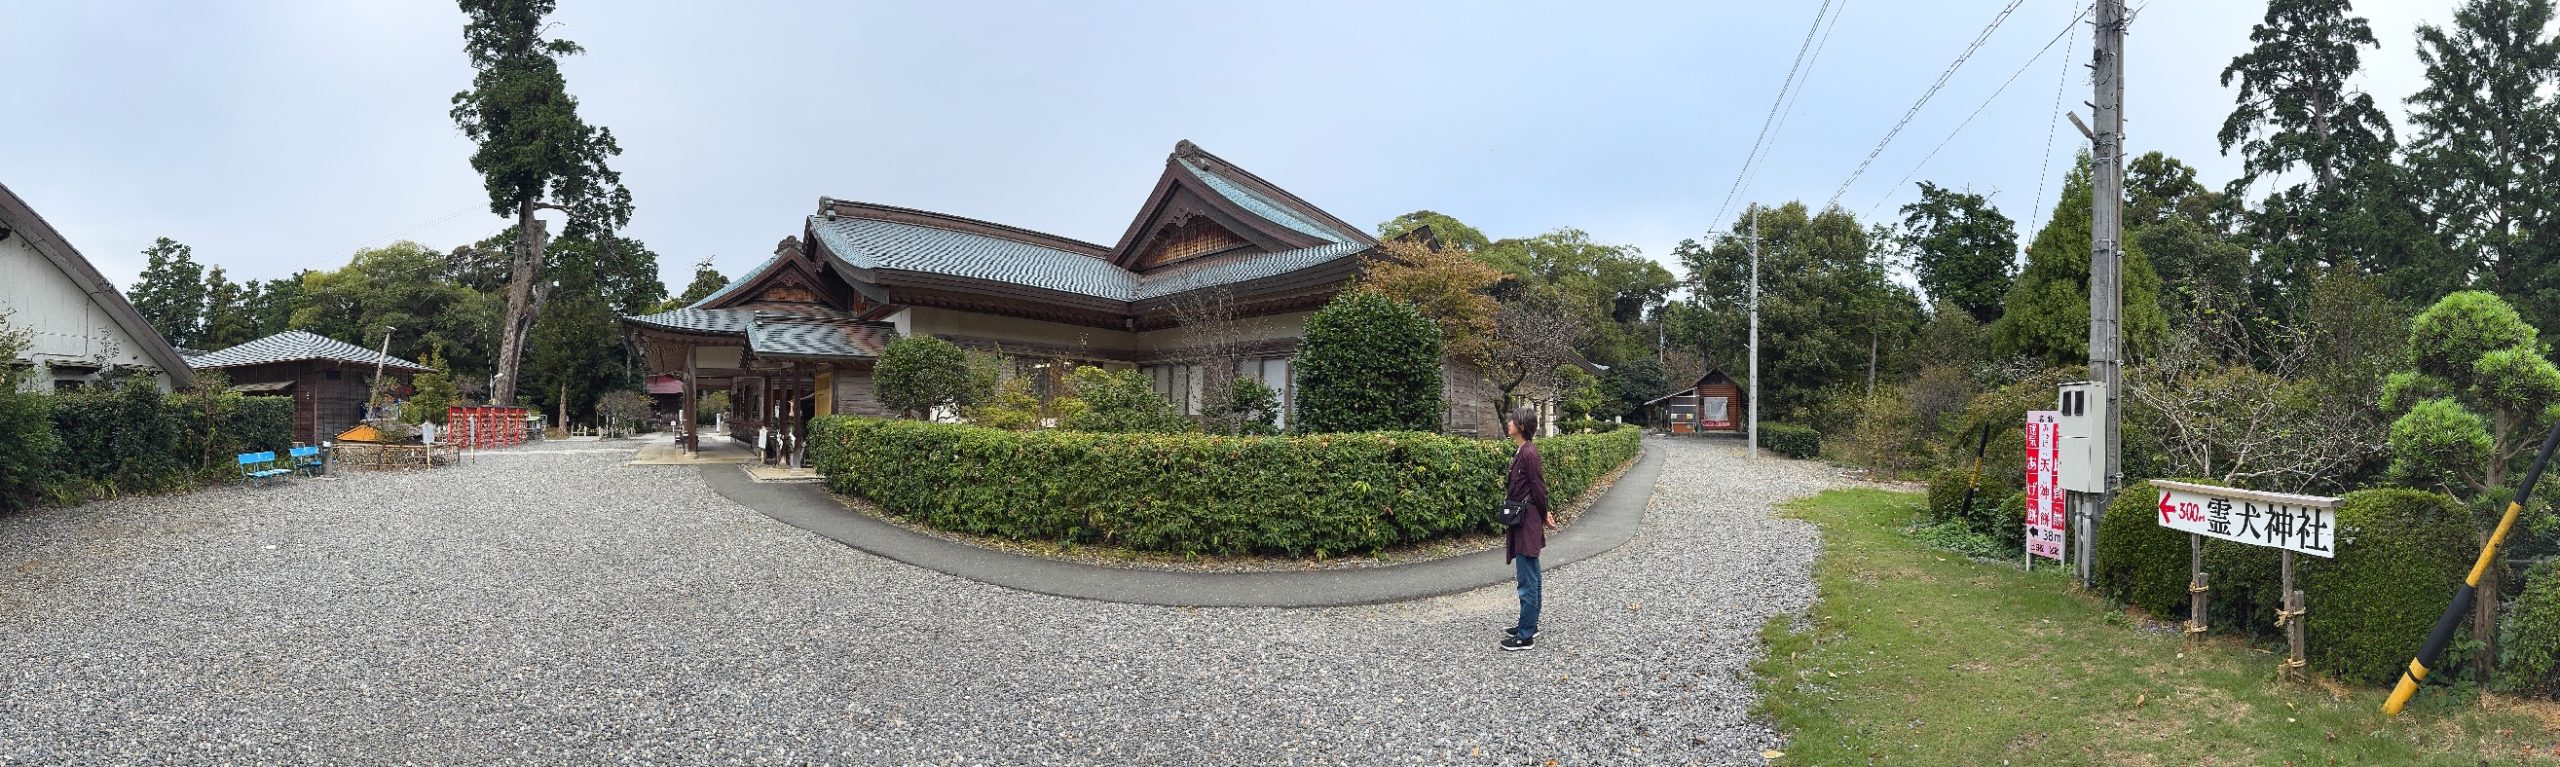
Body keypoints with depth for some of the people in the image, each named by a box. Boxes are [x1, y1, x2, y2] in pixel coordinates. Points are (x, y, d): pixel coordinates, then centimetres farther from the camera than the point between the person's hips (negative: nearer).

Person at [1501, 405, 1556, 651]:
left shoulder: (1528, 453, -19)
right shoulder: (1522, 452, 10)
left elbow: (1539, 490, -16)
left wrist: (1543, 517, -3)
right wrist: (1543, 514, 15)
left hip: (1527, 524, -10)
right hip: (1524, 522, 10)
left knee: (1527, 581, -4)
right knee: (1531, 578, 18)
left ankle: (1526, 637, 2)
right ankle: (1529, 625, 28)